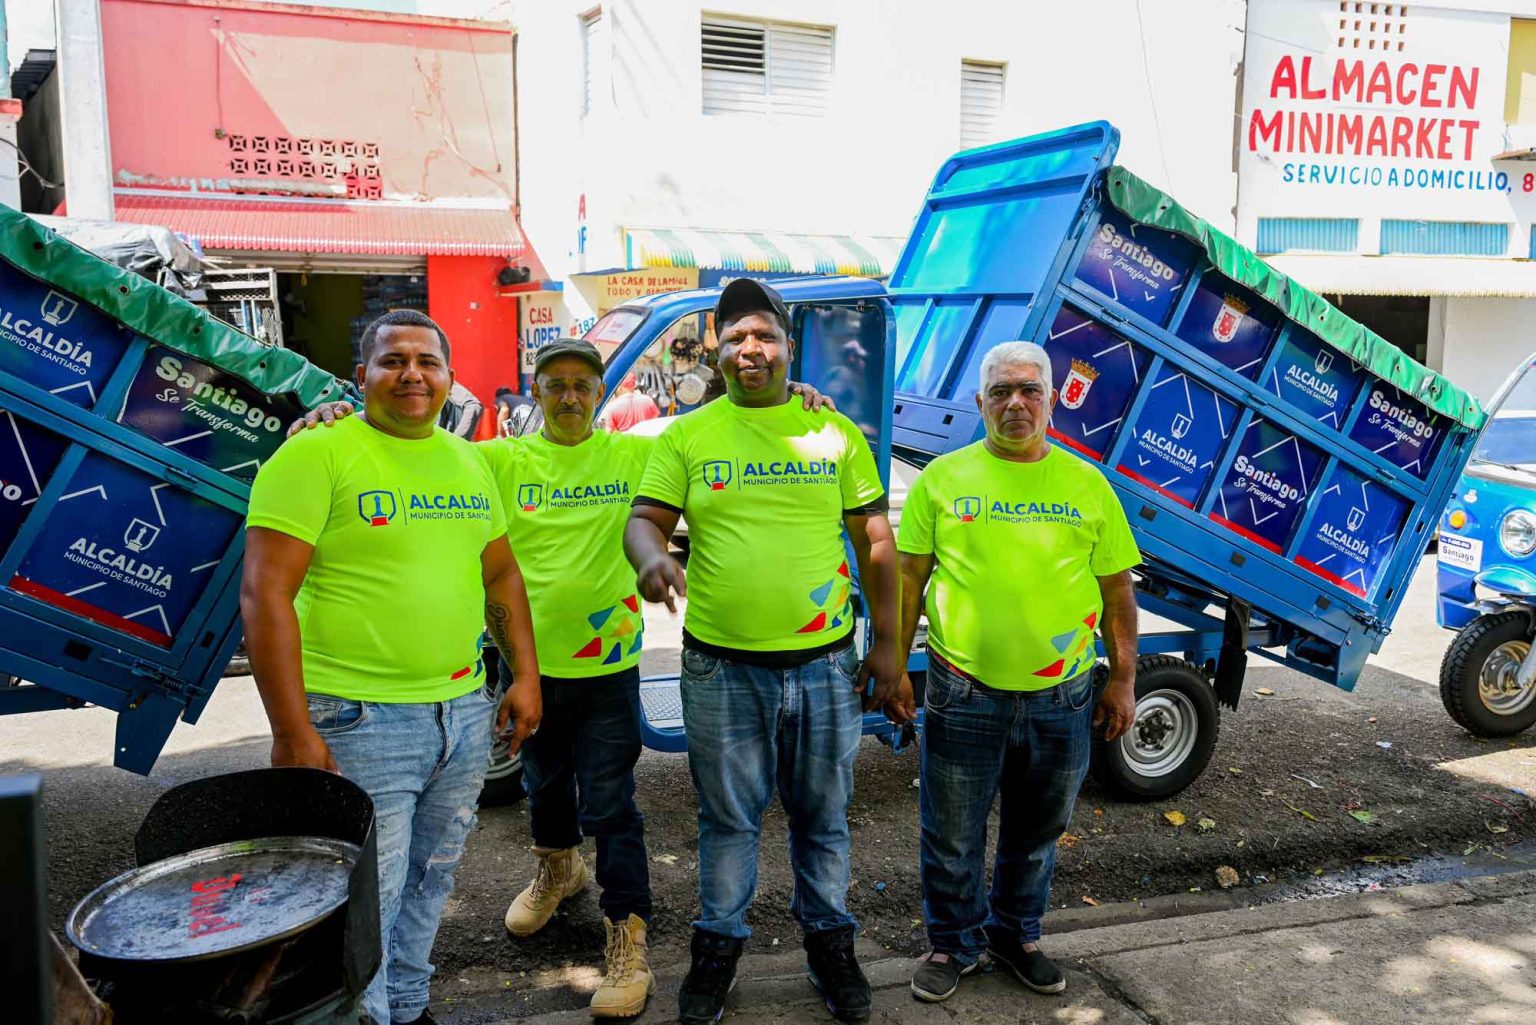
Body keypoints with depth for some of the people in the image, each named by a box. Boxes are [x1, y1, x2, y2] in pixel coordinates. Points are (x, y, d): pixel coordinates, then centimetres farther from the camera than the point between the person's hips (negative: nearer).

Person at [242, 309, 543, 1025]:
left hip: (465, 715, 6)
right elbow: (264, 594, -15)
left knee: (430, 883, 18)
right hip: (360, 724, -6)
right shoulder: (316, 455, -10)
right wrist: (292, 731, -19)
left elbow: (501, 575, 20)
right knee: (365, 904, 1)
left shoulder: (468, 462, 11)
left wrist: (525, 676, 11)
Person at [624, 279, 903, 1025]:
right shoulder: (686, 437, 3)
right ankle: (718, 944, 31)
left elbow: (875, 542, 7)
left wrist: (887, 642, 3)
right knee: (728, 819, 13)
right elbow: (644, 520, -2)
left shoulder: (835, 433, 4)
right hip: (721, 667, 0)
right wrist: (653, 557, -26)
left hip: (824, 663, 1)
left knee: (822, 816, 15)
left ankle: (829, 941, 33)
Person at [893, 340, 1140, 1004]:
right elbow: (908, 578, 2)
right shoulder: (942, 479, 0)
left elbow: (1117, 589, 7)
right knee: (952, 838, 10)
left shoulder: (1087, 485, 4)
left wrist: (1123, 680, 5)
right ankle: (955, 943, 32)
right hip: (963, 694, -1)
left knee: (1036, 834, 18)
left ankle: (1016, 936, 40)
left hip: (1062, 700, 2)